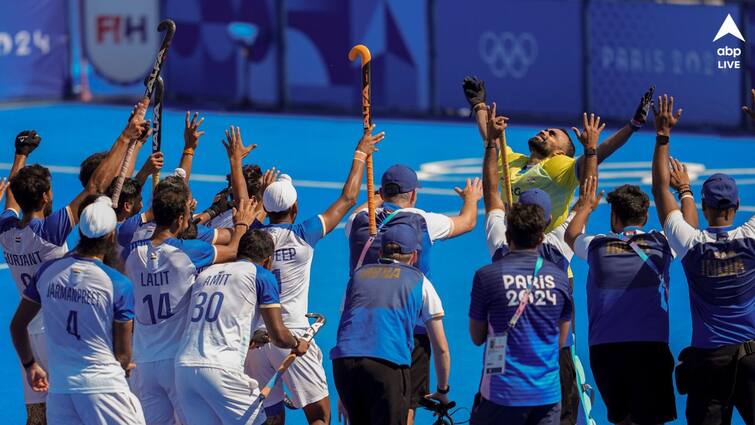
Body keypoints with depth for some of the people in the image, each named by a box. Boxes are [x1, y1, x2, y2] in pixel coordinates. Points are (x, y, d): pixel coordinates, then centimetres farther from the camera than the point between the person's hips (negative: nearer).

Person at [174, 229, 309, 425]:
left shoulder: (205, 273, 23)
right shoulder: (262, 275, 5)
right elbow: (278, 336, 0)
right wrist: (296, 344, 22)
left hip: (183, 366, 6)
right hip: (221, 370, -6)